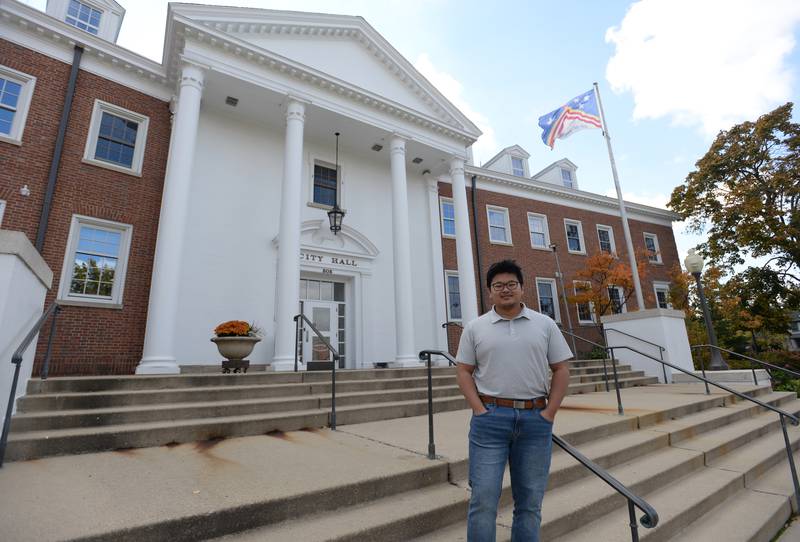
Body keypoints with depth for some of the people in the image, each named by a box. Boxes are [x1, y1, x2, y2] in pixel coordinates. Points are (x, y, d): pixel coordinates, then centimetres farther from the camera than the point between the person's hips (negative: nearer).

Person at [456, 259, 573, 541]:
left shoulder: (544, 324, 6)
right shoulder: (475, 328, 3)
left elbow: (561, 370, 7)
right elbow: (464, 371, 4)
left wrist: (549, 413, -2)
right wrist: (480, 410, -7)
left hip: (535, 418, 2)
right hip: (490, 418, -1)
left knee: (530, 501, 14)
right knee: (483, 499, 1)